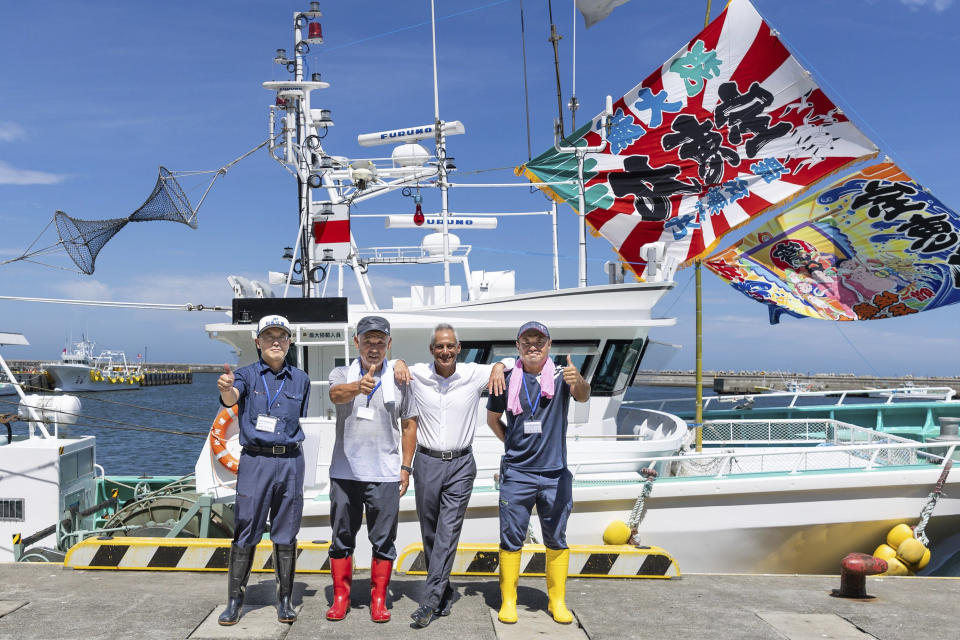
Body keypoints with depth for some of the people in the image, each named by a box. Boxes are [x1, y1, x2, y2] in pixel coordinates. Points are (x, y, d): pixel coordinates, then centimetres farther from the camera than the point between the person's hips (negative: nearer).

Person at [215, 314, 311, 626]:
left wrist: (287, 441, 6)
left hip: (290, 462, 2)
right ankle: (234, 600, 15)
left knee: (286, 533, 9)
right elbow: (231, 398, -24)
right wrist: (226, 387, -47)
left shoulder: (300, 380, 8)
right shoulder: (247, 375, -1)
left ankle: (285, 600, 20)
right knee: (245, 532, 2)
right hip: (254, 461, -2)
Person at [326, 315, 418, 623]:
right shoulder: (342, 374, 3)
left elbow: (409, 424, 9)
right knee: (342, 538, 10)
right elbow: (336, 393, -22)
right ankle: (340, 598, 23)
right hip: (344, 472, 1)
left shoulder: (399, 379, 4)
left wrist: (405, 467, 3)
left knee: (384, 541, 5)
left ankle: (379, 601, 19)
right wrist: (358, 387, -44)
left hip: (385, 474, 0)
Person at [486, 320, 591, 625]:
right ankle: (508, 601, 17)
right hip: (516, 473, 1)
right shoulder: (507, 380, 2)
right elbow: (492, 418, 16)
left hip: (555, 473, 0)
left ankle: (557, 601, 22)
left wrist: (579, 382, -45)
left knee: (556, 539, 9)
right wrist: (512, 441, 5)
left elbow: (582, 395, -24)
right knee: (511, 539, 5)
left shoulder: (561, 376, -2)